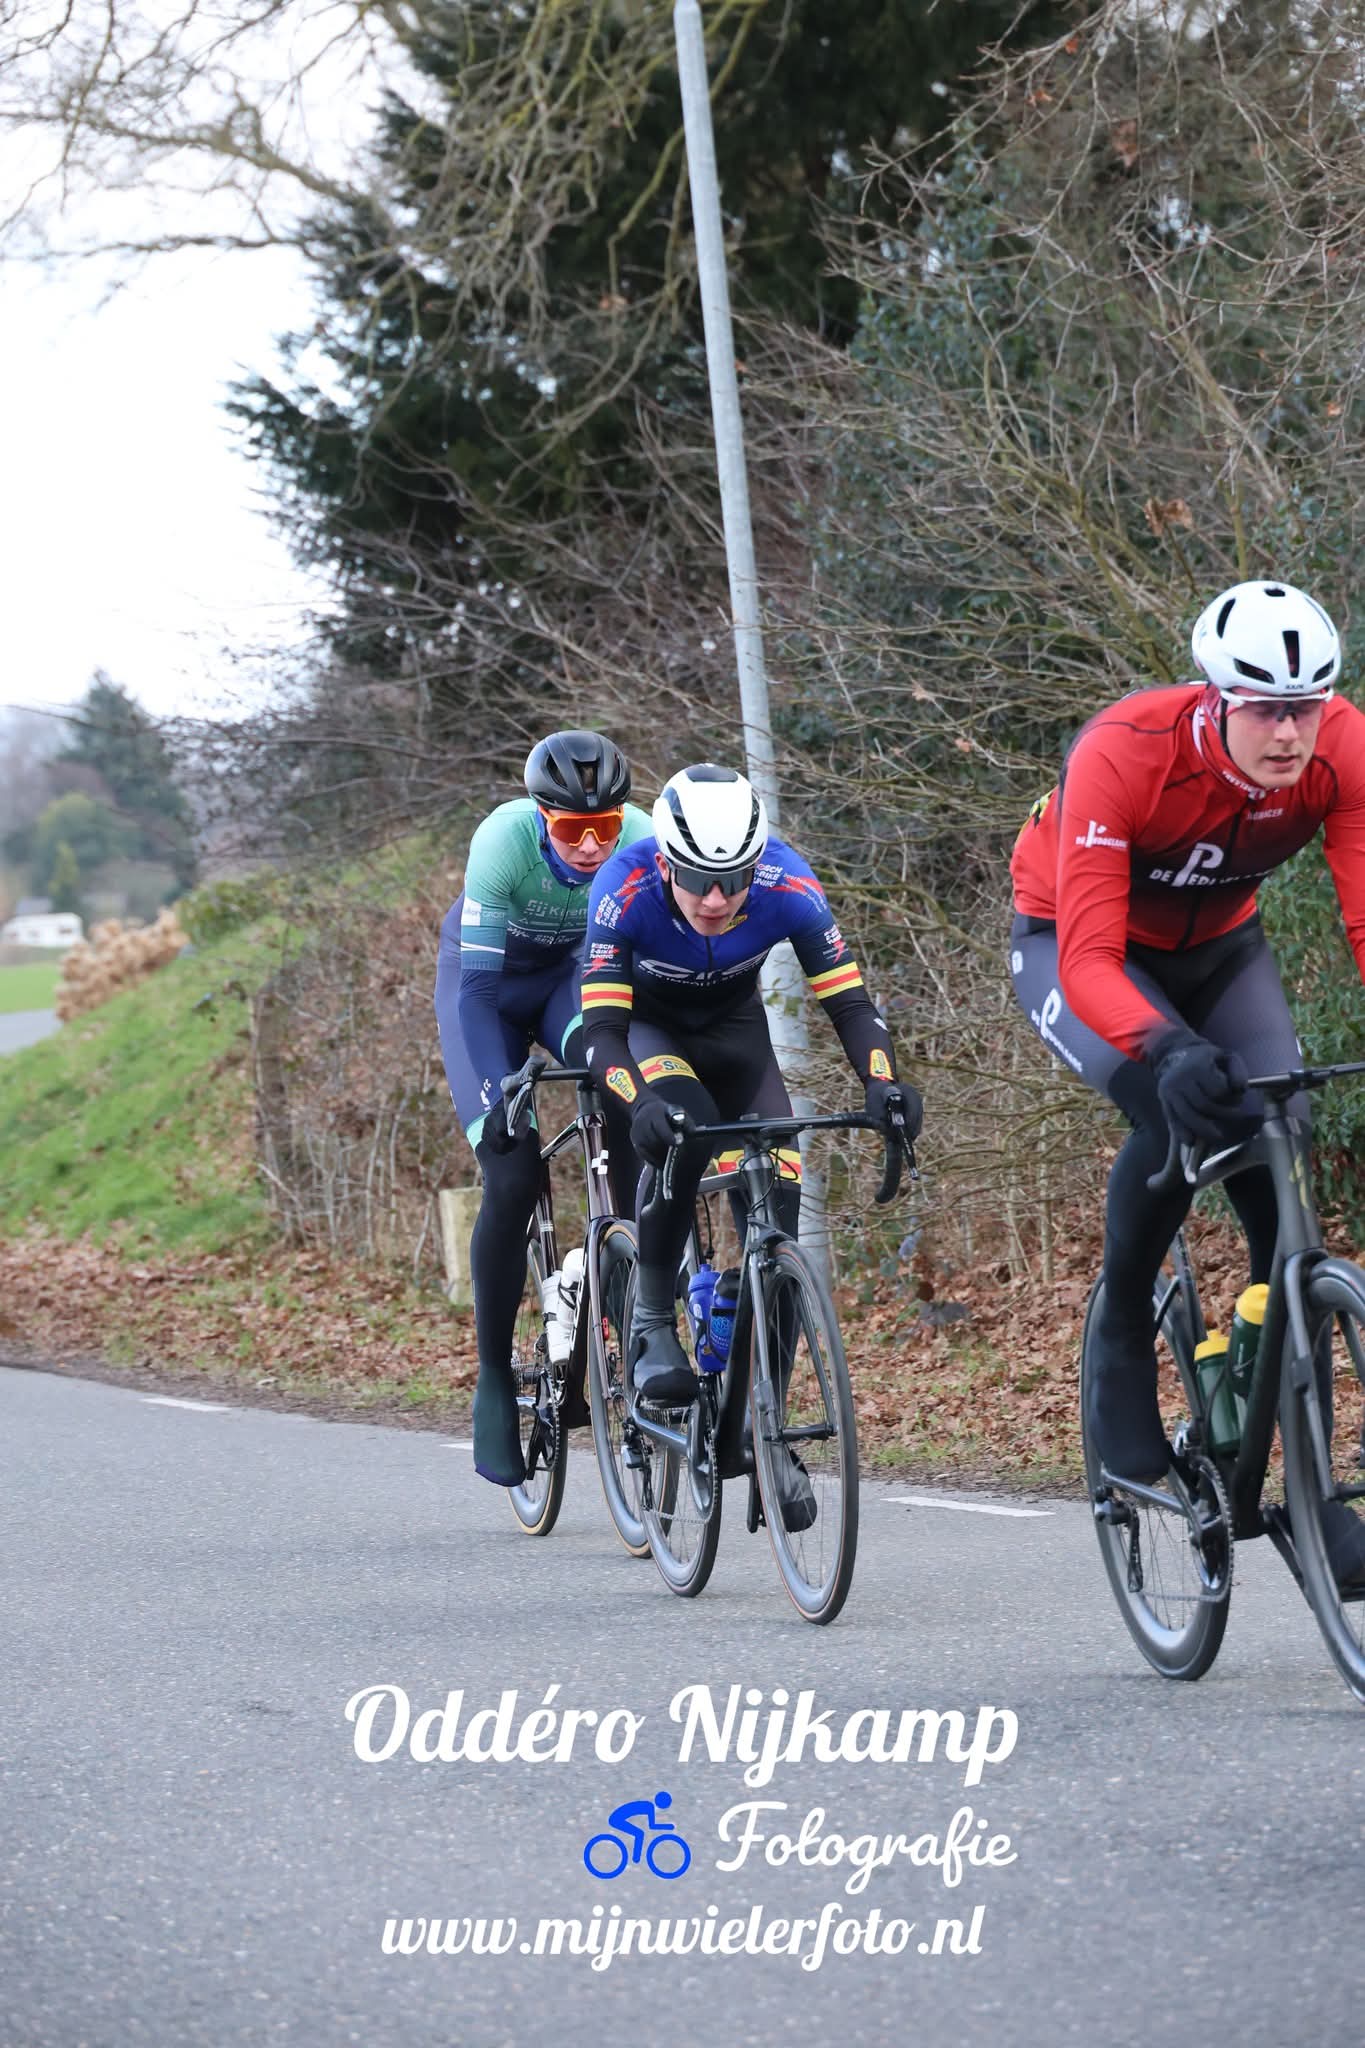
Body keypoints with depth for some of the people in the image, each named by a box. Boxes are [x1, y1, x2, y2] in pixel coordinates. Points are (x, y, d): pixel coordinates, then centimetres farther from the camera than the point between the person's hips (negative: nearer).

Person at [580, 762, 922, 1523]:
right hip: (647, 1024, -2)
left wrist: (883, 1083, -43)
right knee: (684, 1125, -36)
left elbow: (848, 999, -25)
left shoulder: (788, 888, -31)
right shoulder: (625, 891, -35)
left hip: (734, 1030, 2)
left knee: (777, 1207, -14)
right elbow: (603, 1029, -34)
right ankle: (651, 1324, -22)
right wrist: (643, 1100, -53)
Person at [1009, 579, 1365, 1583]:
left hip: (1218, 948, 4)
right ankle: (1123, 1348, -7)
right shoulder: (1124, 754, -37)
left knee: (1280, 1143, -15)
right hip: (1072, 945, -4)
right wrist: (1165, 1050, -60)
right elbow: (1089, 958, -41)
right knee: (1179, 1109, -32)